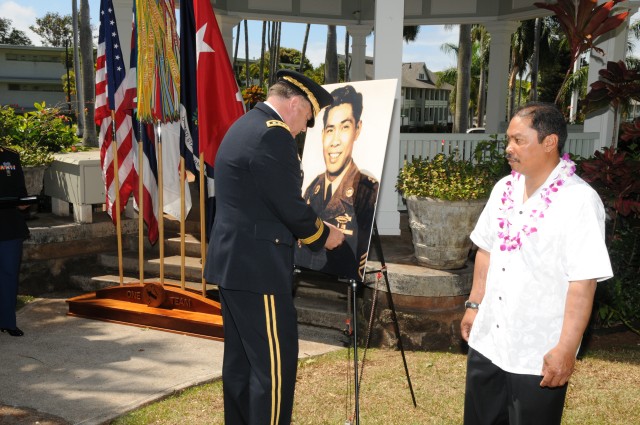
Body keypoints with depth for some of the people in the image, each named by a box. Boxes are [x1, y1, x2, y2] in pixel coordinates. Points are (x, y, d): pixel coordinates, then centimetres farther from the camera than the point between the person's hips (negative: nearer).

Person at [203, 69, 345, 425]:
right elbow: (290, 206, -16)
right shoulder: (273, 135, -17)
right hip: (257, 267, -11)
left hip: (234, 261, 11)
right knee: (275, 363, -2)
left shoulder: (243, 126, 15)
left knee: (241, 358, 17)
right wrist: (324, 235, 1)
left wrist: (312, 224, 15)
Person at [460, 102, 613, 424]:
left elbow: (583, 282, -20)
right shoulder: (504, 189, 4)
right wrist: (474, 305, 14)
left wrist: (566, 349, -21)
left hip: (539, 356, -6)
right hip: (487, 341, 6)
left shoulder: (580, 201, -18)